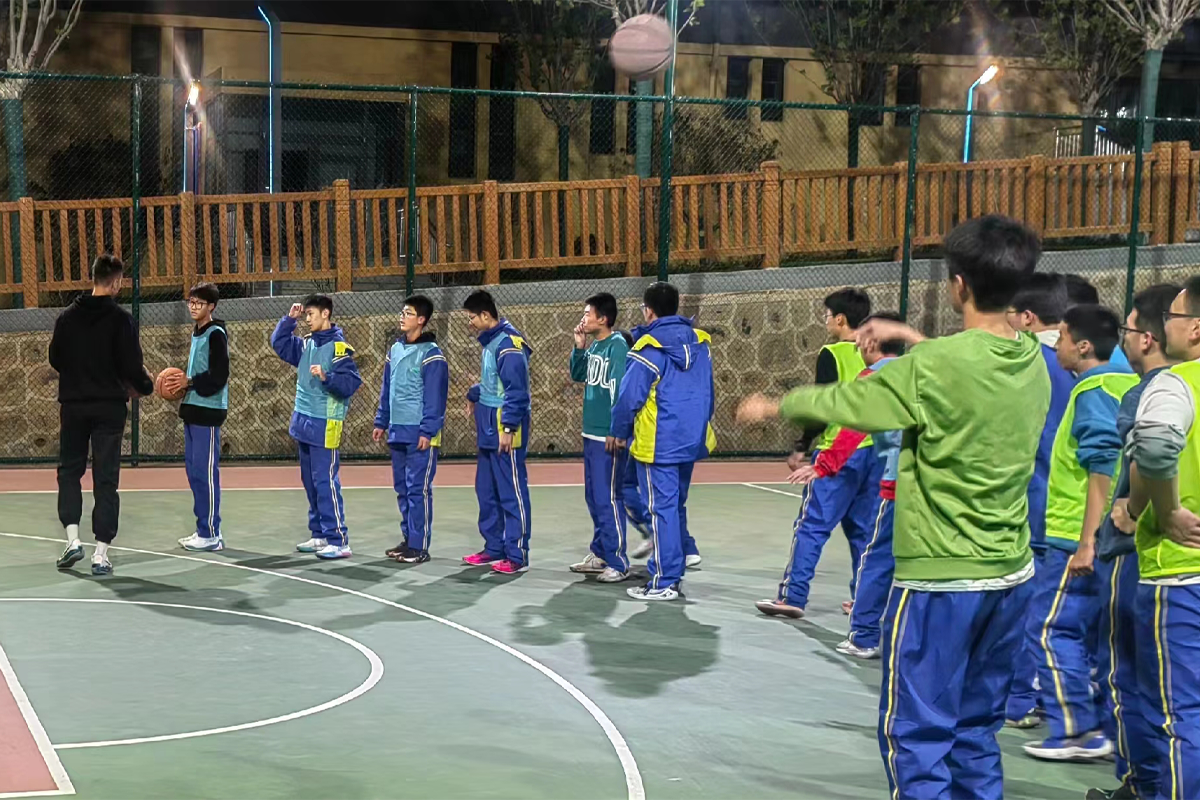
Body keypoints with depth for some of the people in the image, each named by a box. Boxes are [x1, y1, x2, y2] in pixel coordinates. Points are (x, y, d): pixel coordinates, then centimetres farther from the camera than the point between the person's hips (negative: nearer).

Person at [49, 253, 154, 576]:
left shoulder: (67, 316, 3)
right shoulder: (120, 319, -9)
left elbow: (55, 360, 8)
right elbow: (131, 366, -12)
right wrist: (145, 386, 7)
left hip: (72, 405, 3)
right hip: (109, 407, -3)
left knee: (69, 470, 16)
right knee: (106, 477, 3)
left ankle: (72, 538, 2)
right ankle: (101, 553, 1)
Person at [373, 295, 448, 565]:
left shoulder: (431, 354, -10)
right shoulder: (395, 349, 13)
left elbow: (435, 397, -14)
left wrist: (427, 431, -18)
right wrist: (381, 422, 17)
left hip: (419, 434, -8)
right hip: (397, 432, 8)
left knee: (418, 489, -6)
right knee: (402, 488, 12)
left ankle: (419, 546, -2)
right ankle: (409, 539, 20)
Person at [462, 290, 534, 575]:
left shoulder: (508, 345, -16)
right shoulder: (489, 343, 14)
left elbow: (516, 390, -21)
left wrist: (508, 427, -23)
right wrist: (474, 395, 16)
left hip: (506, 431, -10)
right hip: (488, 429, 10)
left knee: (512, 493, -5)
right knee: (486, 492, 15)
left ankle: (517, 555, -1)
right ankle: (494, 548, 24)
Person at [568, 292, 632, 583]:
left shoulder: (617, 346, -15)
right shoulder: (593, 346, 10)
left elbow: (620, 390, -18)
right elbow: (577, 376, 20)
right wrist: (579, 347, 6)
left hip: (608, 436, -9)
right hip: (591, 434, 9)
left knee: (608, 499, -6)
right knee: (594, 498, 15)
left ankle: (618, 563, -1)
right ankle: (599, 554, 24)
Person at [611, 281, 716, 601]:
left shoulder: (649, 348, -14)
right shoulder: (700, 342, 6)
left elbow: (630, 396, -14)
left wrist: (618, 432, 1)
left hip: (658, 443, -6)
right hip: (692, 440, 6)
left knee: (661, 508, 0)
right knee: (677, 503, 23)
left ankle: (665, 582, 4)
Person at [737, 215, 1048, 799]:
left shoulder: (933, 366, -18)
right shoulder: (1033, 362, 1)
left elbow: (841, 402, -4)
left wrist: (770, 407, 12)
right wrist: (912, 338, 25)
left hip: (941, 578, -7)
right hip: (1011, 575, 7)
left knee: (914, 733, 3)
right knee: (976, 731, 17)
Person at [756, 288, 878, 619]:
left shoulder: (832, 355, -8)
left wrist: (801, 448, -5)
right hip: (872, 452, 6)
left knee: (811, 527, -2)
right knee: (864, 529, 12)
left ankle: (792, 596, -4)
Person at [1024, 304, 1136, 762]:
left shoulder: (1093, 391, -14)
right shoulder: (1128, 385, 12)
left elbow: (1102, 468, -21)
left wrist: (1087, 542, -22)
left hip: (1077, 536, -9)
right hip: (1112, 536, 9)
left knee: (1055, 629, -2)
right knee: (1098, 633, 14)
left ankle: (1075, 732, 0)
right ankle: (1108, 726, 17)